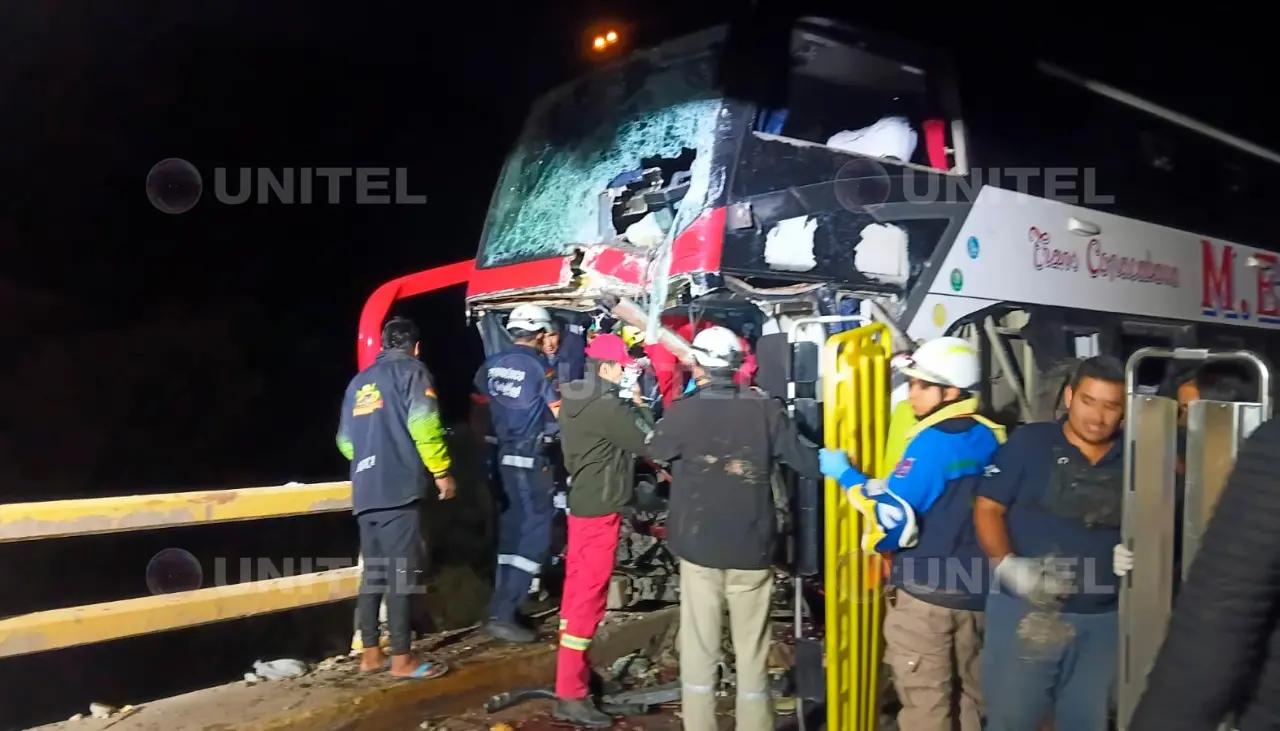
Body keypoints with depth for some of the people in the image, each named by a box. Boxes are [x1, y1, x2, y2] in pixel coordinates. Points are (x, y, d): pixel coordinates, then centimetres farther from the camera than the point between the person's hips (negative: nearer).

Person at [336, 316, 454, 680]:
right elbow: (423, 423, -13)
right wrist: (441, 471, -6)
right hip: (399, 487, -7)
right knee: (400, 574, -4)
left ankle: (370, 653, 18)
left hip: (365, 491, 7)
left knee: (373, 573, 12)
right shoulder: (412, 371, 2)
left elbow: (345, 440, 22)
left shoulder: (360, 381, 21)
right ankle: (402, 659, -1)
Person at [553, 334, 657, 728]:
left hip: (582, 502, 10)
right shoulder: (606, 407, -20)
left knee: (577, 589, 15)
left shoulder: (575, 400, 9)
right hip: (600, 509, -10)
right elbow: (650, 441, -18)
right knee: (588, 595, -4)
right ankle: (571, 695, 2)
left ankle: (570, 674, 27)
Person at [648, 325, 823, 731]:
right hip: (752, 550, 1)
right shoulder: (766, 409, -9)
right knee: (752, 652, 12)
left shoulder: (683, 412, -10)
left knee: (699, 650, 10)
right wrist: (834, 461, 15)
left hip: (699, 547, -1)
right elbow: (806, 461, -5)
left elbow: (656, 452, 9)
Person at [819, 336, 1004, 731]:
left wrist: (846, 474, -11)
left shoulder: (933, 441, -18)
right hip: (976, 589, 7)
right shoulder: (993, 439, 4)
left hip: (926, 591, -7)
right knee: (972, 693, 20)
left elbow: (892, 518, -21)